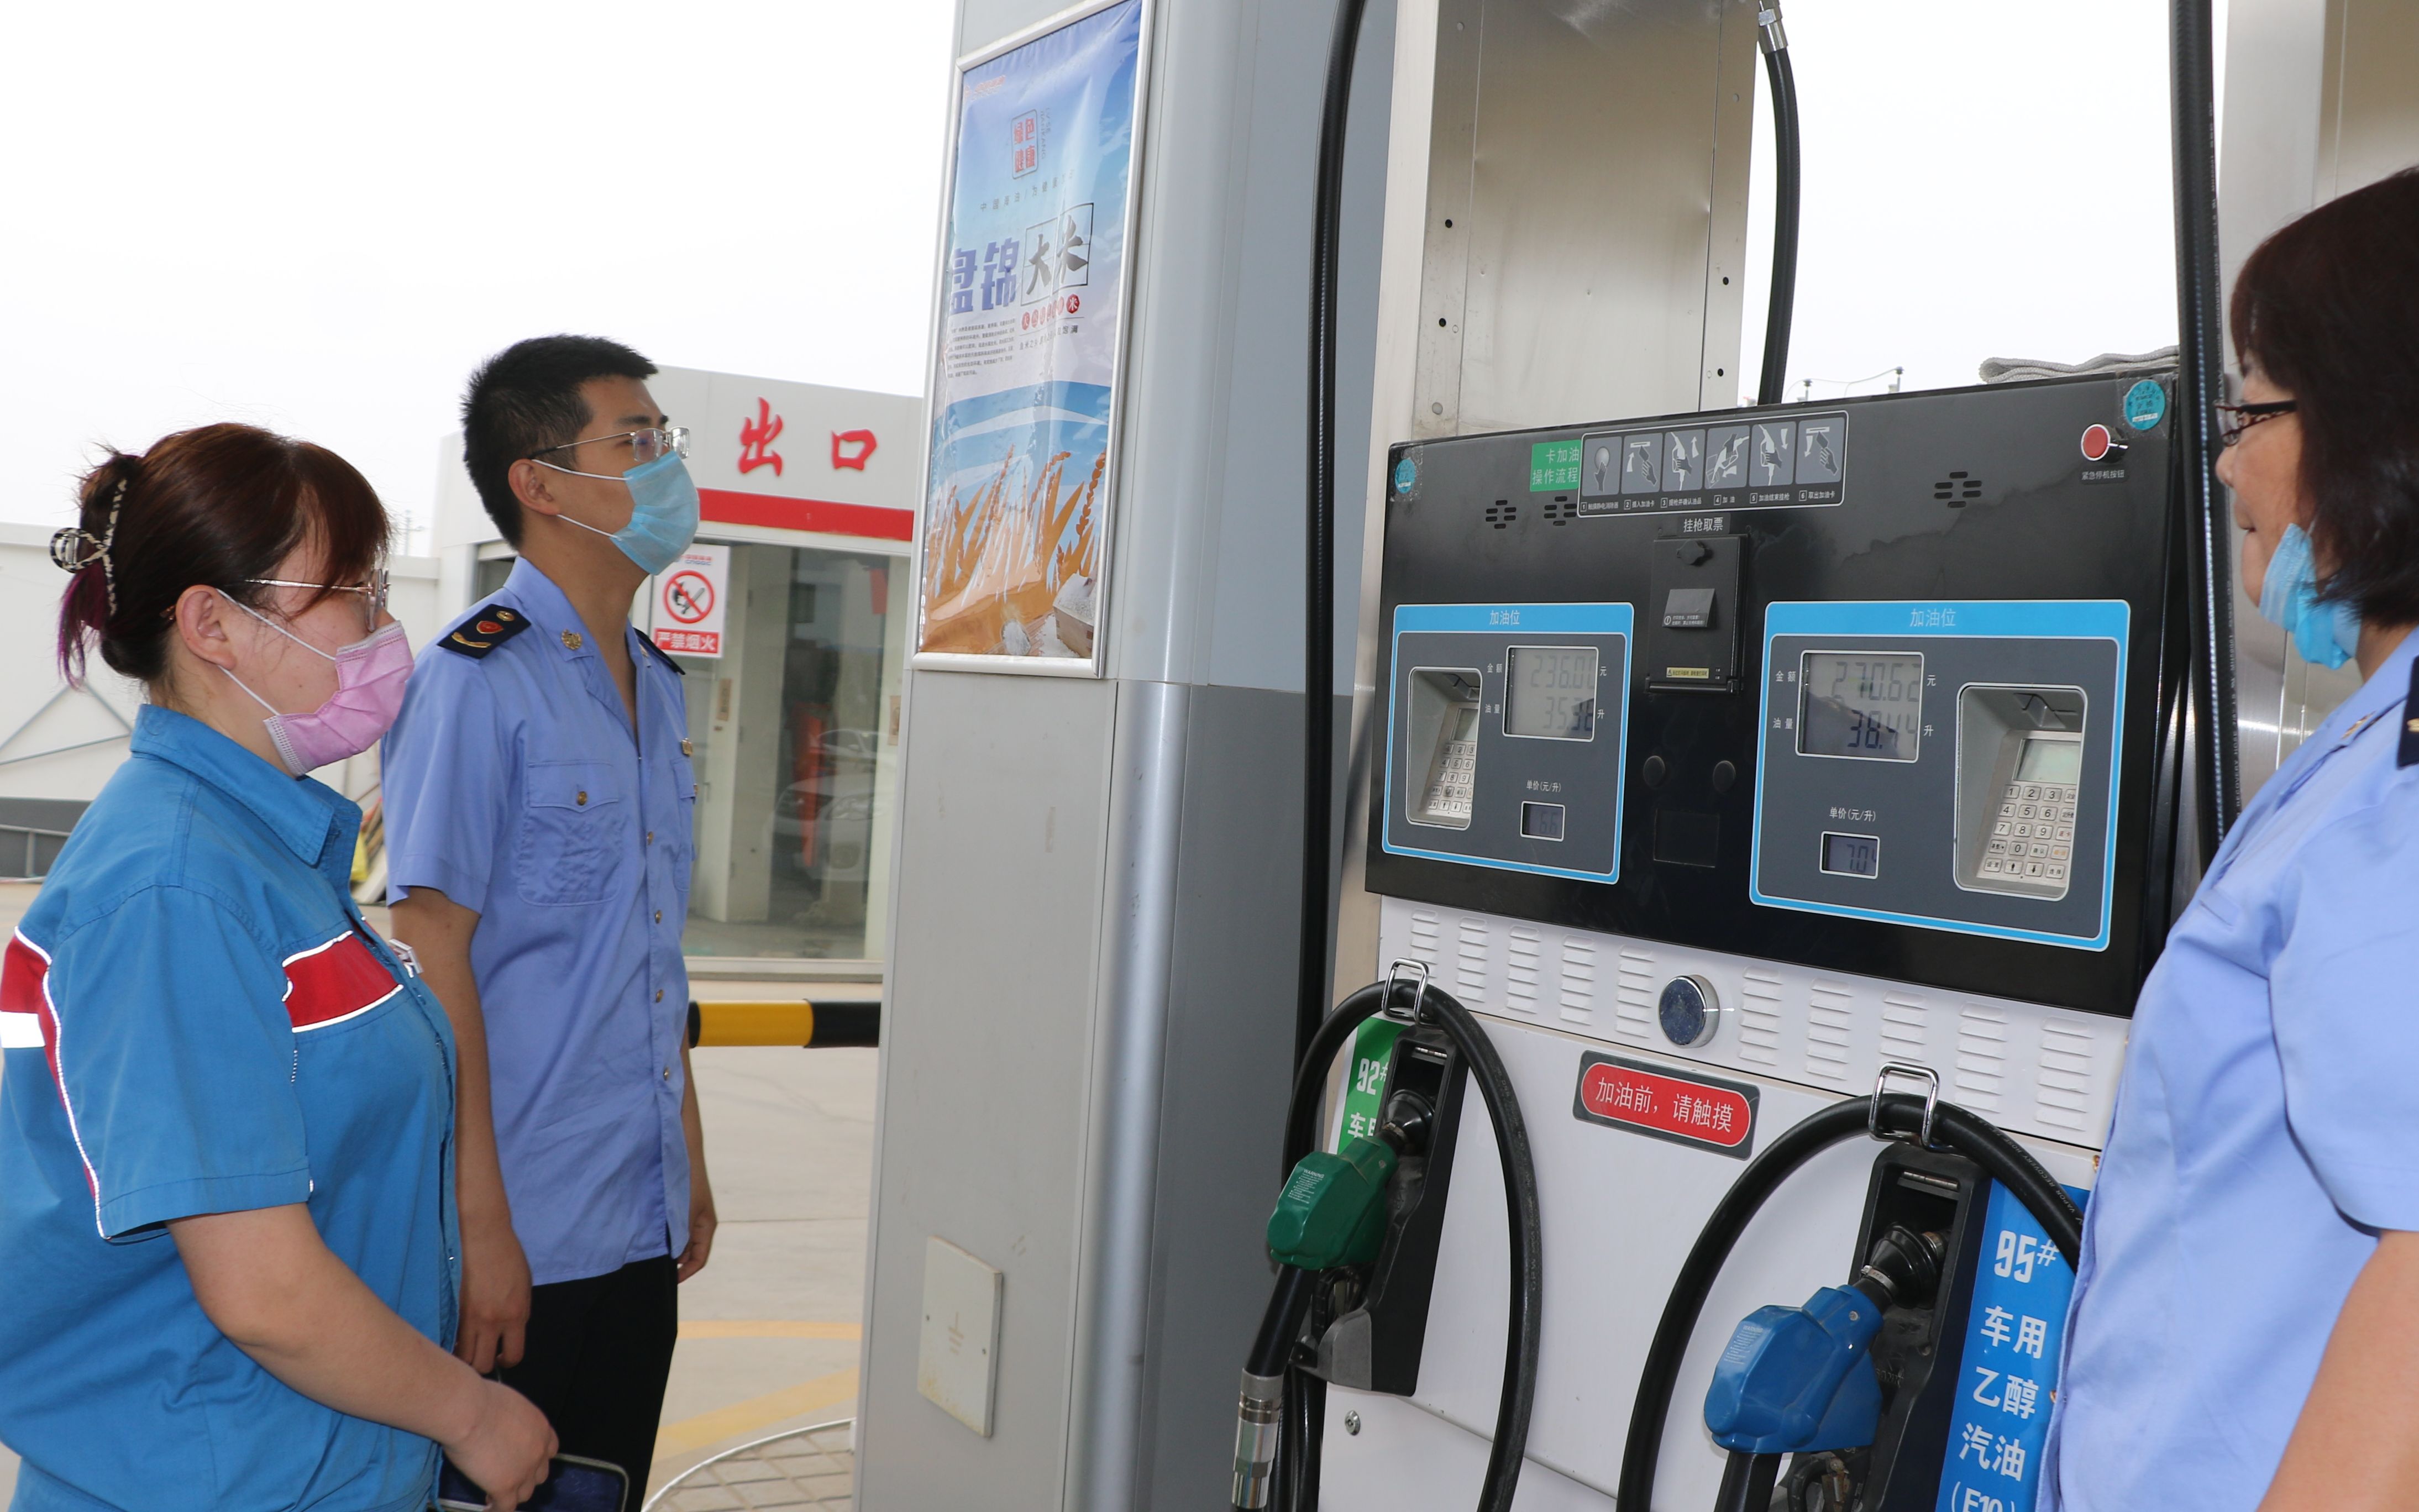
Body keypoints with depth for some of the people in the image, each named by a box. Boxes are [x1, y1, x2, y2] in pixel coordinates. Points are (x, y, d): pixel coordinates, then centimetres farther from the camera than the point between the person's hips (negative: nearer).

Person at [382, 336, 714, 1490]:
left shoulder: (656, 685, 12)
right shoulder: (475, 680, -13)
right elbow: (433, 957, -16)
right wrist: (480, 1222, -19)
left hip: (641, 1227, 8)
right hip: (524, 1238, -7)